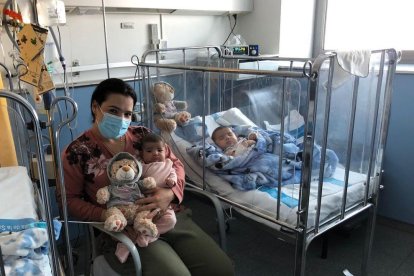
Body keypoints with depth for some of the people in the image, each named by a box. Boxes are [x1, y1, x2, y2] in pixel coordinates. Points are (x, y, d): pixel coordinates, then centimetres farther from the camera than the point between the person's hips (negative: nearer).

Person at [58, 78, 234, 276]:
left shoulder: (142, 135, 9)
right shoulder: (77, 152, -1)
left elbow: (175, 163, 11)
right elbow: (69, 199, 2)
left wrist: (171, 192, -11)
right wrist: (105, 215, -16)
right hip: (123, 230, -4)